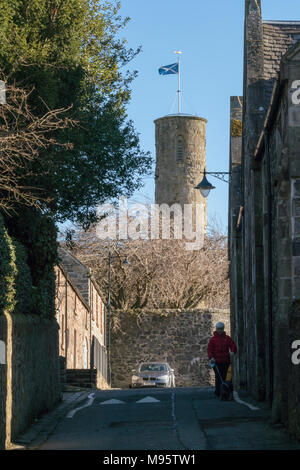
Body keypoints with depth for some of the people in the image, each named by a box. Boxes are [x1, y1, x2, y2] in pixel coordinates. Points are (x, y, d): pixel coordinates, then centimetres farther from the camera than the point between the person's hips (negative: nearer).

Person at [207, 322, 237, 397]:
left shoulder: (227, 338, 9)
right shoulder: (213, 339, 3)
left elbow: (233, 346, 4)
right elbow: (209, 349, -2)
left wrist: (233, 352, -18)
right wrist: (211, 357, -18)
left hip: (225, 361, 3)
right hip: (216, 361, -3)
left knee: (224, 377, 5)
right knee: (218, 377, -9)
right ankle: (218, 392, -5)